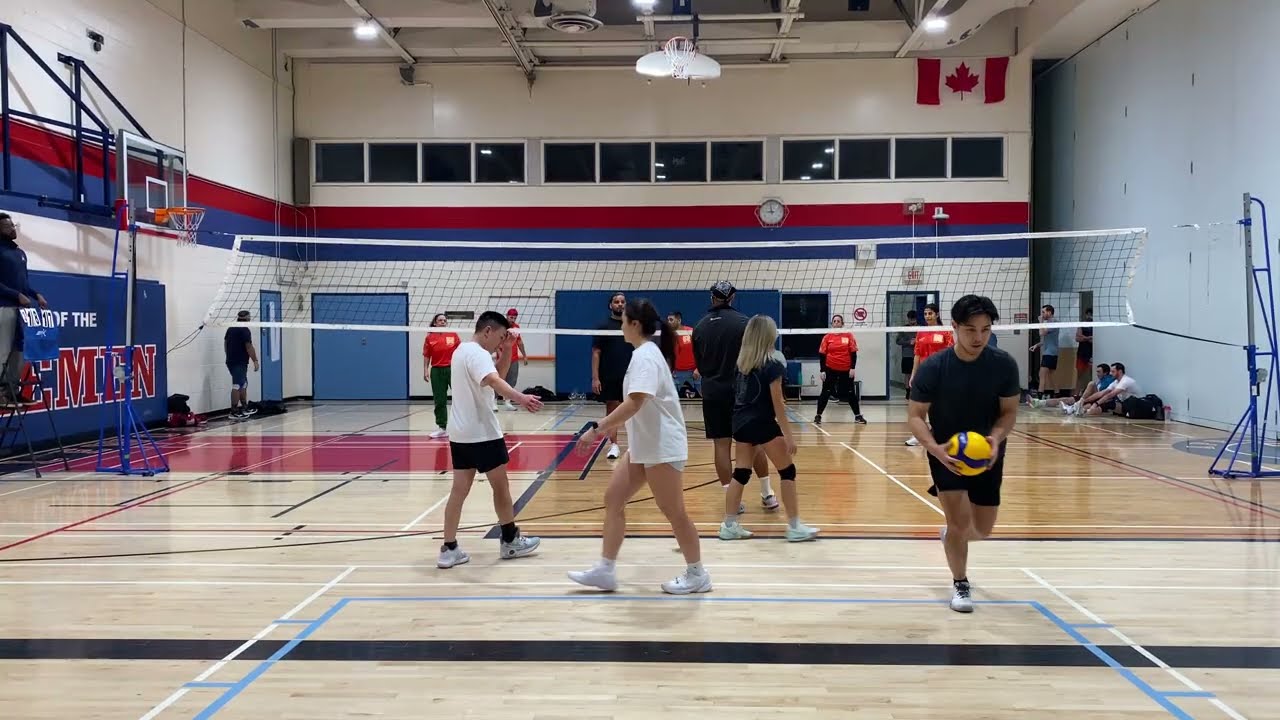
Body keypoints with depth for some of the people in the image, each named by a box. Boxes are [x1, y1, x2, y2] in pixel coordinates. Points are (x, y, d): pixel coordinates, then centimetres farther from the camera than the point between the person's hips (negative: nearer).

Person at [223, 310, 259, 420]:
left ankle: (245, 408, 23)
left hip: (231, 361, 9)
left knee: (243, 384, 18)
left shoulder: (230, 329, 15)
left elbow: (225, 344, 20)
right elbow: (249, 347, -16)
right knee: (237, 386, -9)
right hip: (240, 363, -9)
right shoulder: (245, 330, -12)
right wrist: (255, 361, -13)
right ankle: (234, 412, -10)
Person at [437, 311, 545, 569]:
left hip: (460, 433, 9)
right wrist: (520, 398, -54)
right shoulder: (478, 354, -17)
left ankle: (449, 549, 4)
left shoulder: (463, 350, 13)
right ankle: (510, 541, 18)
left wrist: (506, 352, 5)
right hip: (482, 433, -9)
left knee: (459, 490, 6)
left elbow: (497, 376, 18)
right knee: (500, 486, 6)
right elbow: (495, 382, -38)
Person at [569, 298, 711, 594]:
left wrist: (597, 429, -30)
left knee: (673, 512, 1)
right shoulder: (646, 352, 12)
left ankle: (697, 574, 16)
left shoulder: (645, 355, -18)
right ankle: (605, 570, 11)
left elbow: (634, 404, -30)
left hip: (661, 447, -10)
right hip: (644, 445, 10)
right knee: (613, 498, 7)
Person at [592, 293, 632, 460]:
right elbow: (596, 353, -1)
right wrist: (595, 378, -9)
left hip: (629, 376, 2)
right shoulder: (604, 326, 0)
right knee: (611, 409, 2)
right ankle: (614, 445, 8)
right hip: (609, 377, -2)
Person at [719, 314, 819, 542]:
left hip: (740, 423, 6)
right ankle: (795, 527, 8)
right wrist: (788, 435, -10)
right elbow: (778, 405, -14)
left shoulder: (741, 362, 4)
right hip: (762, 424, -6)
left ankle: (729, 525, 10)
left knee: (741, 473, 10)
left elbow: (740, 394, 10)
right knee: (787, 471, 6)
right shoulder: (772, 366, -13)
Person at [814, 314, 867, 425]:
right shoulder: (827, 337, 0)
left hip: (846, 370, 0)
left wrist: (853, 368, -8)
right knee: (825, 392, 2)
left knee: (851, 393, 7)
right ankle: (818, 416, 8)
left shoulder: (849, 336, -1)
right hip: (830, 369, 0)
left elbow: (853, 353, 0)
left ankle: (858, 416, 16)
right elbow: (822, 354, 1)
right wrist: (822, 370, -5)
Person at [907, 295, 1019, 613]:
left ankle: (951, 535, 49)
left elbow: (1009, 411, -6)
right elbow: (915, 415, -15)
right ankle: (960, 584, 13)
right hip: (946, 452, -3)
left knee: (982, 530, 11)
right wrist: (935, 449, -33)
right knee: (960, 521, -13)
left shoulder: (1004, 364, -15)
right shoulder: (932, 367, -21)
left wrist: (996, 438, -27)